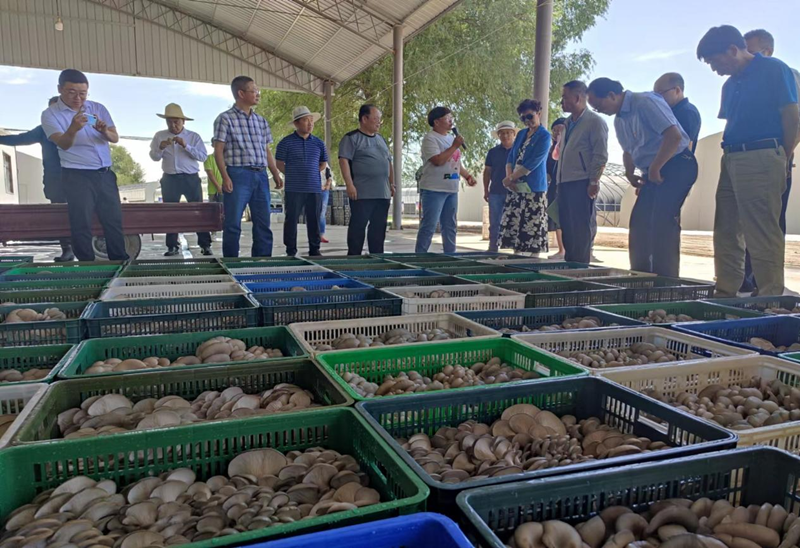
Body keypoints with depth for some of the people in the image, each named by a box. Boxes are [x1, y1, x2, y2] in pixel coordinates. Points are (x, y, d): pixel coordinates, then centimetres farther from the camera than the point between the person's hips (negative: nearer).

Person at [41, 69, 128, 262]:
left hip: (105, 174, 4)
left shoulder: (98, 108, 7)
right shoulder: (50, 114, -3)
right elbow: (63, 144, -18)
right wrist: (73, 129, -39)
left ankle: (121, 263, 16)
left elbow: (115, 138, 0)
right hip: (77, 177, -4)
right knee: (82, 224, 0)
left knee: (114, 221, 7)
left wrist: (105, 131, -24)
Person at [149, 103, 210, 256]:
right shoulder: (159, 136, 9)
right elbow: (154, 157, 7)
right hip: (170, 179, 2)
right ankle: (172, 246, 10)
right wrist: (161, 148, -12)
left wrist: (186, 146, -17)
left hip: (191, 178, -2)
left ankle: (205, 245, 3)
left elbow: (203, 156, -7)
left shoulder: (194, 136, 3)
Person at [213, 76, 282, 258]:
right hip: (238, 175, -5)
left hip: (261, 176, 6)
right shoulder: (225, 118, 0)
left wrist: (276, 174, 8)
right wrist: (225, 177, -15)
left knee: (263, 223, 6)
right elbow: (218, 151, -4)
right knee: (233, 223, -3)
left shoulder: (261, 121, 17)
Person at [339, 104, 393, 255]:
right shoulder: (351, 138, -3)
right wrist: (349, 185, -19)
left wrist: (392, 183, 16)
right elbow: (344, 160, -12)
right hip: (362, 194, -7)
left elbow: (388, 162, 25)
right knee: (358, 226, -4)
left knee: (379, 228, 8)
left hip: (383, 194, 7)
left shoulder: (381, 139, 20)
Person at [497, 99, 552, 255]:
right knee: (513, 225, 6)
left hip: (534, 189, -7)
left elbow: (532, 163, -14)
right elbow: (510, 157, 12)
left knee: (532, 228, -6)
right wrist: (509, 178, -6)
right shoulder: (521, 134, 16)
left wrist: (510, 178, -11)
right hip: (516, 188, 7)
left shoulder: (544, 136, -6)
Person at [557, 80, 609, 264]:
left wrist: (594, 182, -16)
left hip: (581, 184, -8)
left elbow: (601, 156, -10)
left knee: (582, 230, -4)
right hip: (565, 183, 8)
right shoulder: (569, 123, 19)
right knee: (567, 228, 10)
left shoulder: (594, 122, -5)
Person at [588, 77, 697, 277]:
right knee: (639, 224, 7)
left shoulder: (645, 102, -15)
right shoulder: (619, 121, 13)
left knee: (662, 222, -16)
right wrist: (630, 173, 8)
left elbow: (674, 135, -22)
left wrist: (654, 169, -18)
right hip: (653, 172, 9)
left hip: (677, 165, -9)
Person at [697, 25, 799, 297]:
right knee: (726, 233, 9)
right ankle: (725, 294, 16)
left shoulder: (774, 70, -2)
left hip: (760, 160, -8)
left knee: (763, 236, -8)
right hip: (731, 160, 8)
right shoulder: (730, 85, 19)